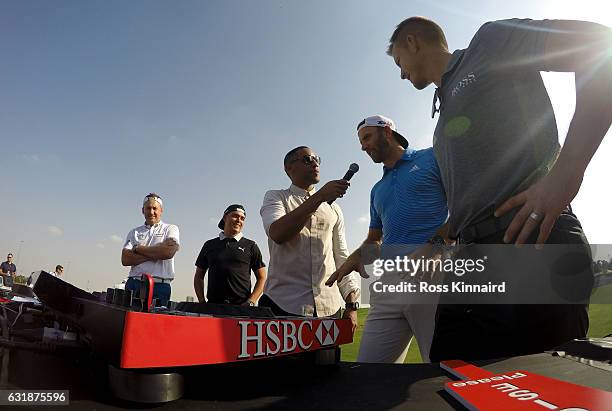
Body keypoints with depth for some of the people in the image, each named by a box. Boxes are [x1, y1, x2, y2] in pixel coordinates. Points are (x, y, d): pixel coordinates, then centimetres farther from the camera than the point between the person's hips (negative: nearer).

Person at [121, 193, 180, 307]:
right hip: (134, 284, 3)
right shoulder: (134, 233, 16)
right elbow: (125, 259, 2)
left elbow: (168, 252, -11)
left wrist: (138, 249, -1)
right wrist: (156, 254, -8)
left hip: (160, 286, -2)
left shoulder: (170, 229, 8)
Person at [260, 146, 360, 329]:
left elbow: (341, 256, 15)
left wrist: (352, 304, 5)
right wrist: (319, 197, -21)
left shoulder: (333, 208, 17)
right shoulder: (275, 197, 6)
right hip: (283, 304, -3)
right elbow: (277, 233, -16)